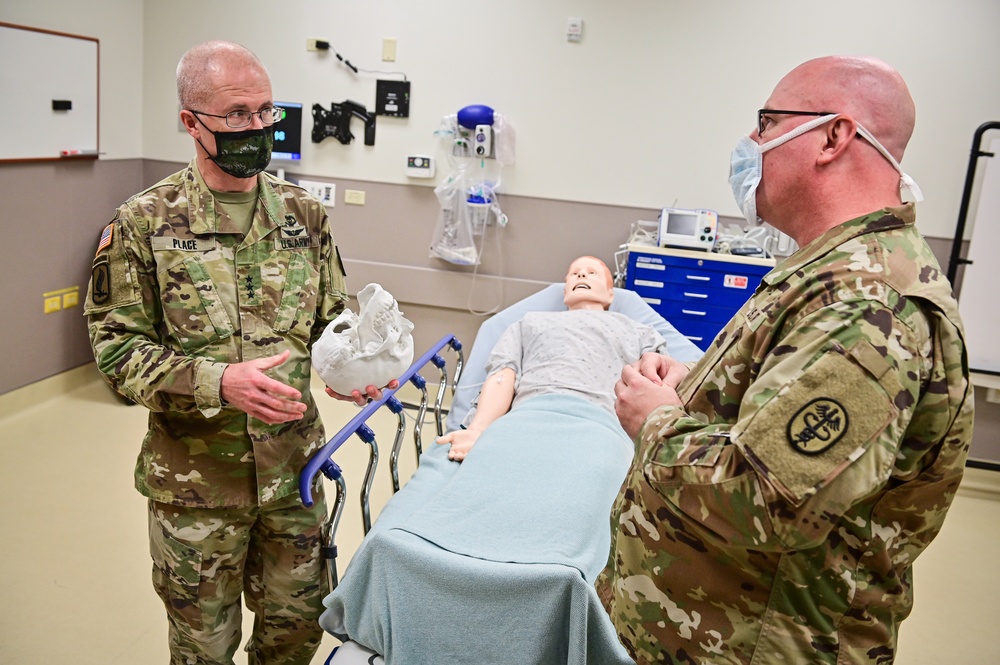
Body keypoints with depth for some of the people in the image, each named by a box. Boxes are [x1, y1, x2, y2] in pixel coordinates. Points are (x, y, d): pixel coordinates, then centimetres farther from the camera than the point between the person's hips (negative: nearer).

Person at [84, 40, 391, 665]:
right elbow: (118, 348, -10)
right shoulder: (143, 223, -9)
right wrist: (218, 382, -26)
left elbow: (335, 316, 8)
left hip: (293, 467, 3)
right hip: (195, 479, -2)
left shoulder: (305, 214, 2)